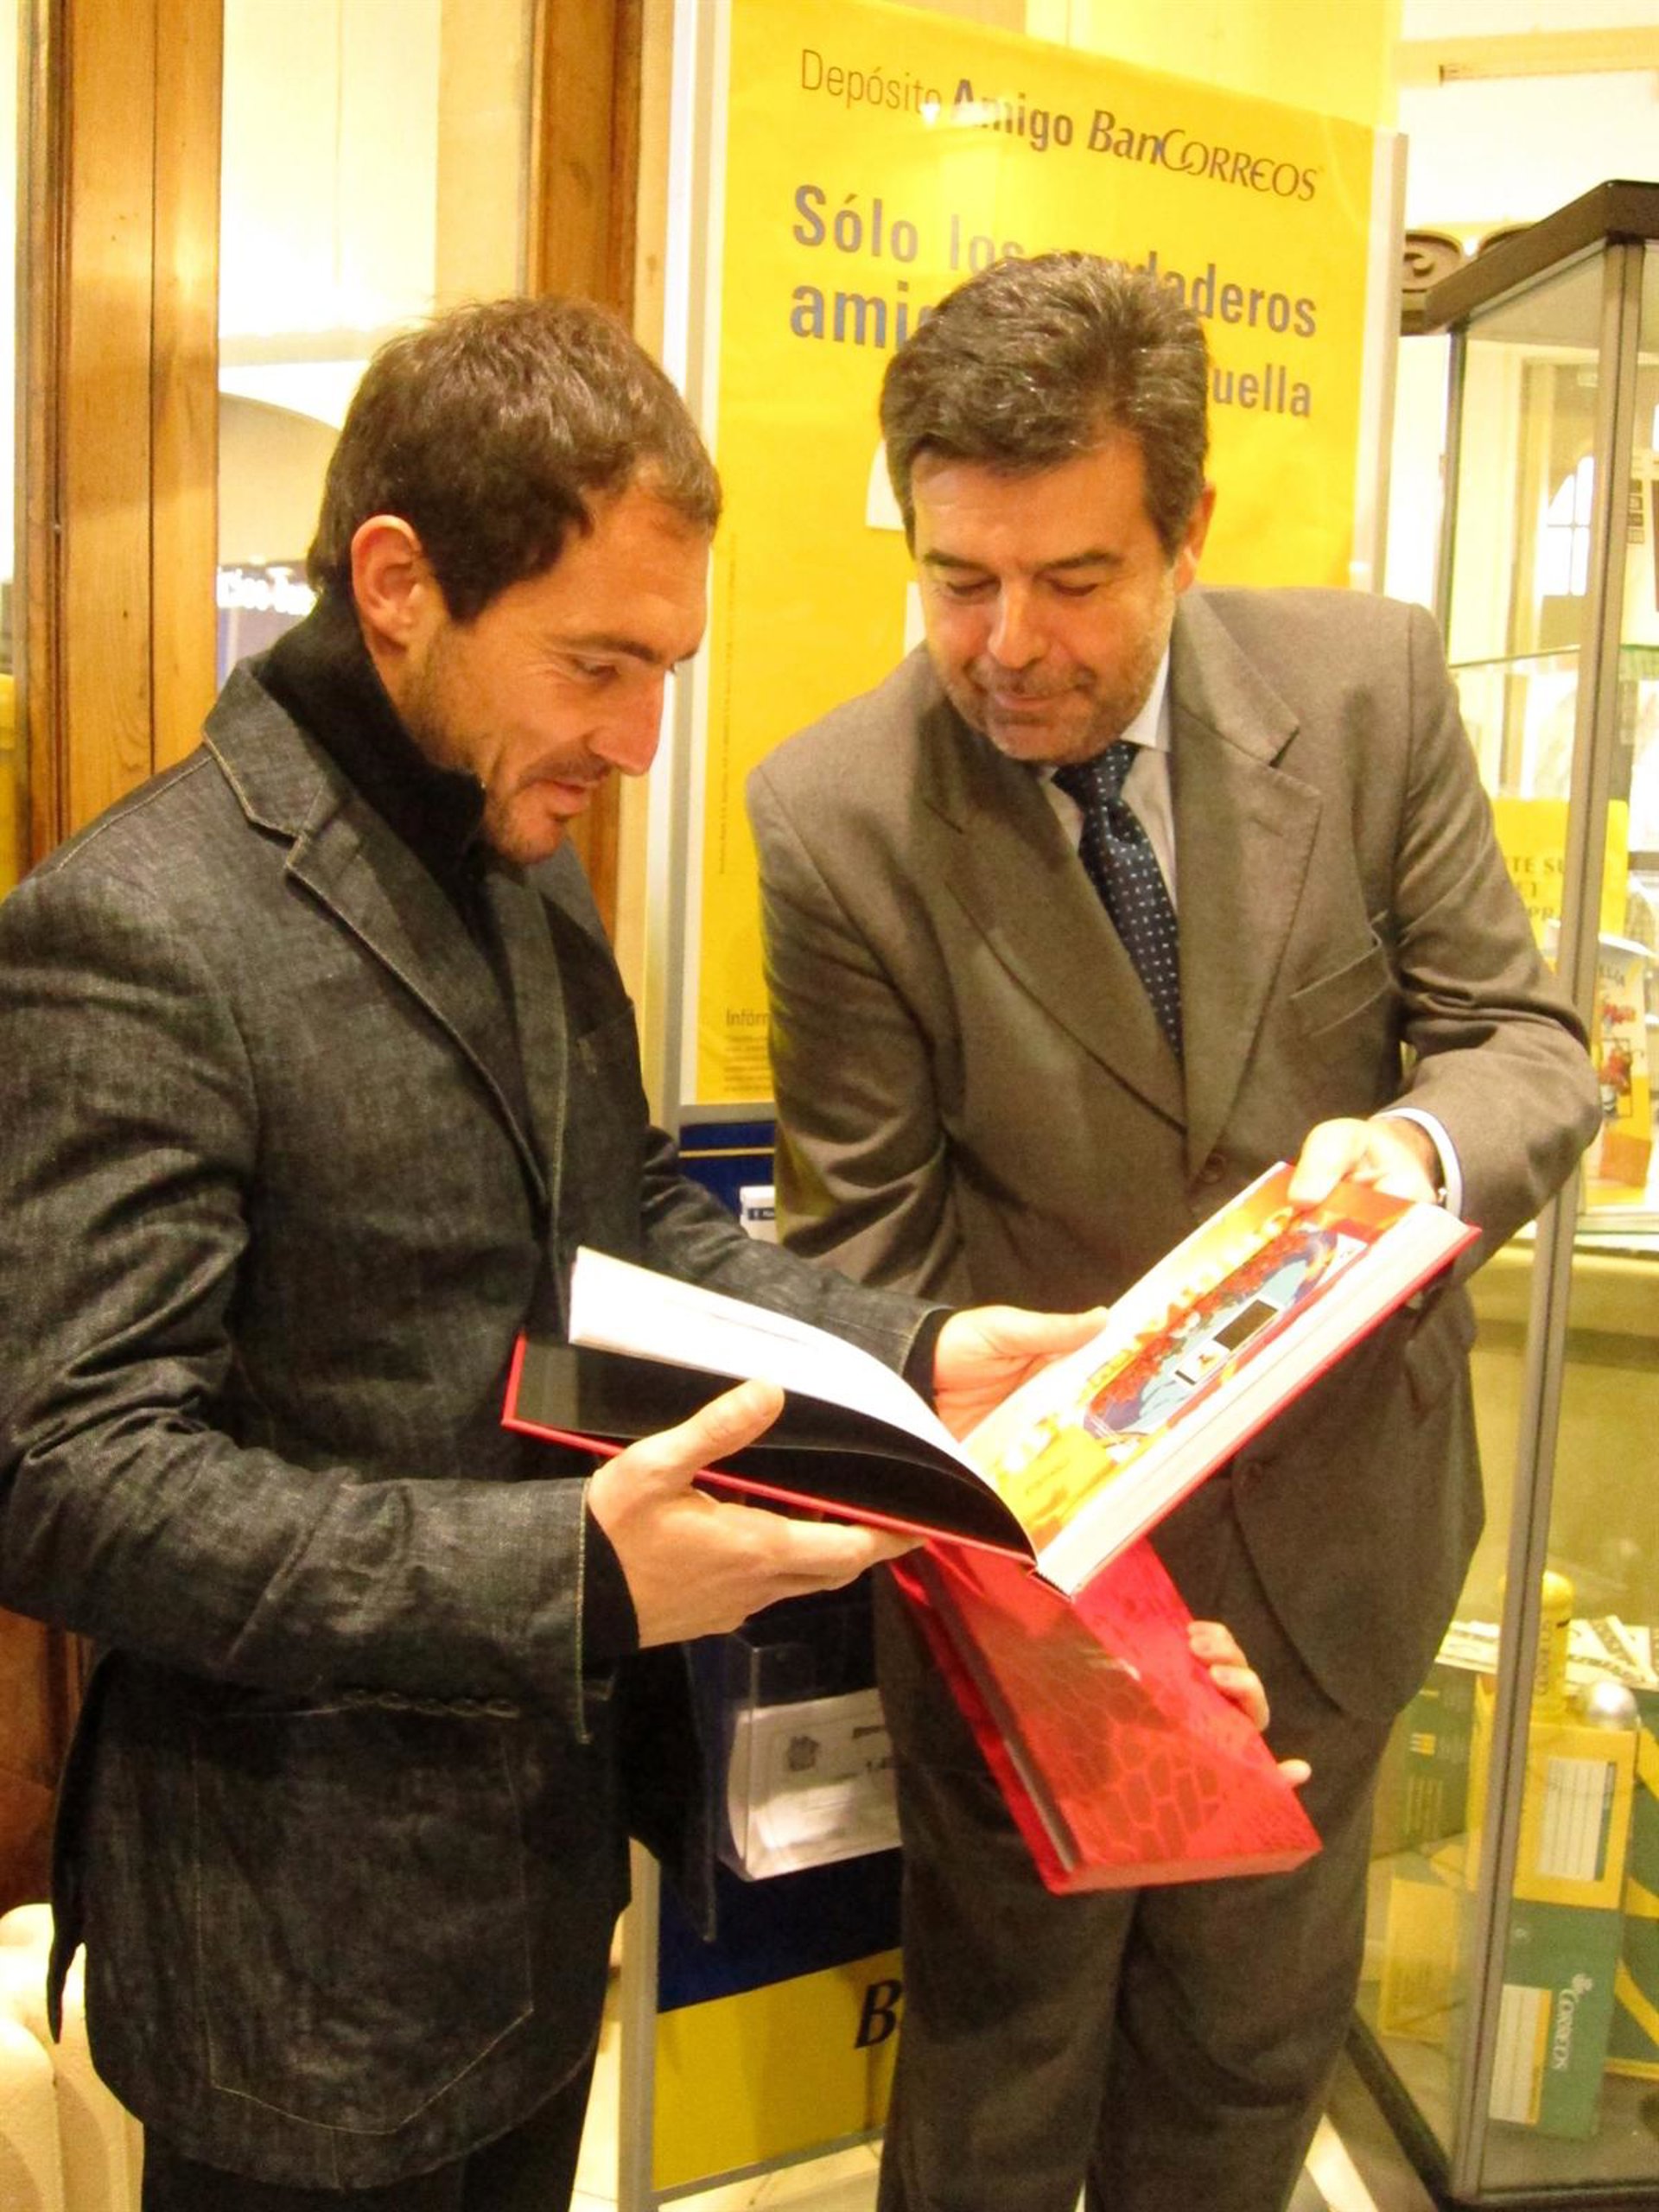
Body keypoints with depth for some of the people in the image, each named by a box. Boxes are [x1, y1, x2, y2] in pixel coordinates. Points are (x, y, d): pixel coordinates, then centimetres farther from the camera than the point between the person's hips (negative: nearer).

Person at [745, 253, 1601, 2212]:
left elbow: (1525, 1041, -5)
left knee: (1255, 2044, 26)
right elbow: (864, 1238, -11)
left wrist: (1428, 1143, -28)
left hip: (1328, 1521, 3)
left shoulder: (1370, 688, -11)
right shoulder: (834, 812, -17)